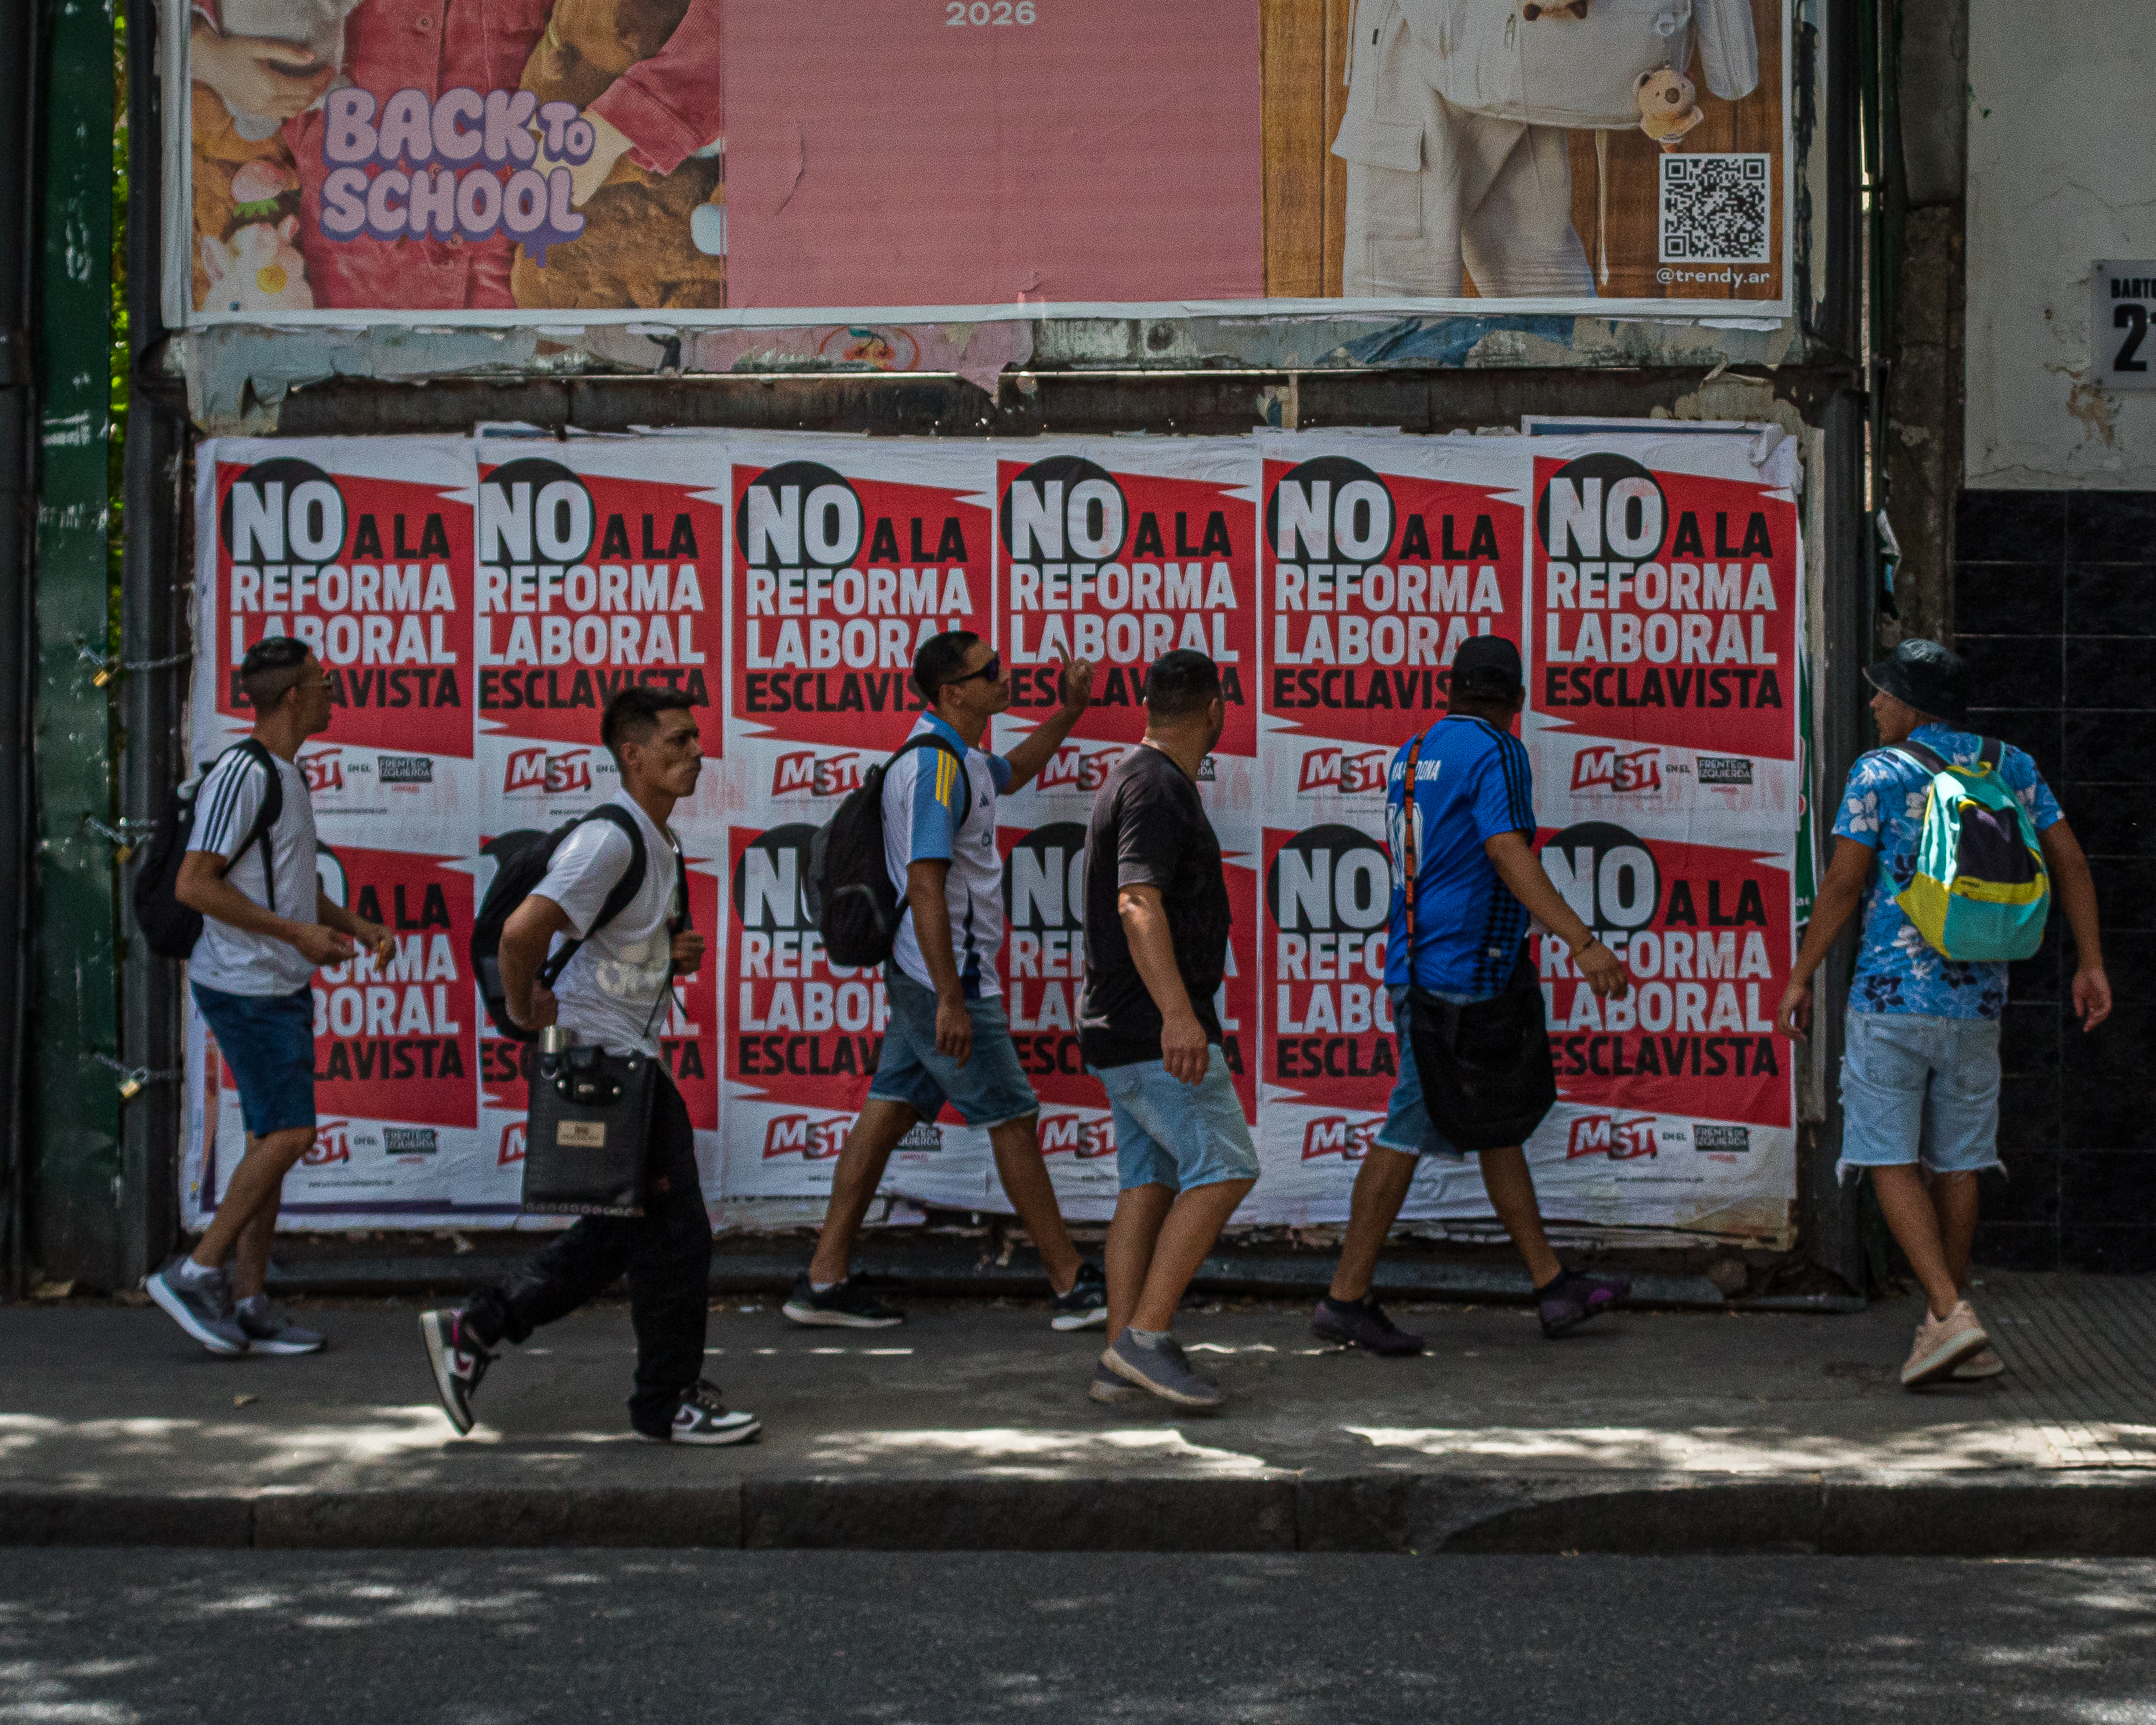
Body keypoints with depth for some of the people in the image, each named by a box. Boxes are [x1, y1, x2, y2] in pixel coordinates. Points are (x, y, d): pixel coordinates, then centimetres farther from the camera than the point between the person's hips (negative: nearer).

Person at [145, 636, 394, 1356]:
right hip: (246, 985, -10)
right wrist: (296, 933, -20)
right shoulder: (242, 773, -16)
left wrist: (354, 925, 14)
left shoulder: (287, 774, 16)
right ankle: (196, 1273, -4)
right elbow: (193, 885, -21)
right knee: (287, 1134, -12)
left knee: (273, 1140, 9)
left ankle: (247, 1302, 12)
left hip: (284, 985, 10)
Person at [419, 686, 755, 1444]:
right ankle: (668, 1401, 9)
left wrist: (676, 954, 6)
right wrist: (527, 1010, -14)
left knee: (620, 1232, 14)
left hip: (630, 1061, 10)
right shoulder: (610, 840, -19)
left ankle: (471, 1332, 20)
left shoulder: (661, 843, 13)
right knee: (673, 1233, -4)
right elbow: (522, 931, -29)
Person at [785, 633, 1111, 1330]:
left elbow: (1009, 774, 39)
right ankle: (1074, 1286, 5)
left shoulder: (957, 756, 14)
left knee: (890, 1111, 8)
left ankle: (825, 1279, 8)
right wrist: (951, 1001, -27)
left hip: (922, 976, 10)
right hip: (944, 978, -10)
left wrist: (1068, 711, 31)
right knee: (1014, 1120, -3)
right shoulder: (936, 767, -19)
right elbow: (926, 885, -25)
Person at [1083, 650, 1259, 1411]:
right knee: (1223, 1166, -12)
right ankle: (1145, 1336, -15)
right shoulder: (1157, 789, -14)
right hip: (1151, 1026, -10)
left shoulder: (1132, 779, 19)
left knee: (1147, 1182, 6)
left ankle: (1121, 1365, 3)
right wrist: (1177, 1013, -36)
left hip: (1130, 1027, 10)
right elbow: (1138, 904, -27)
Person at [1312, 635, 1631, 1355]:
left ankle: (1553, 1286, 17)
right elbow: (1508, 856, -23)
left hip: (1418, 964, 9)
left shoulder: (1414, 753, 15)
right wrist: (1584, 942, -29)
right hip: (1460, 972, -9)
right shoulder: (1494, 754, -11)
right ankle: (1347, 1297, -2)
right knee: (1407, 1132, -6)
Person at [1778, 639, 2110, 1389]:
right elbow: (2070, 862, 3)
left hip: (1892, 996, -4)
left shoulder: (1879, 772, -5)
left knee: (1892, 1160, 0)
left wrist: (1800, 978, -1)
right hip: (1978, 1001, 5)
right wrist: (2090, 964, 8)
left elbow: (1843, 885, -9)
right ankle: (1948, 1323, 18)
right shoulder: (2012, 768, 8)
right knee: (1956, 1161, 13)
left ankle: (1951, 1313, -14)